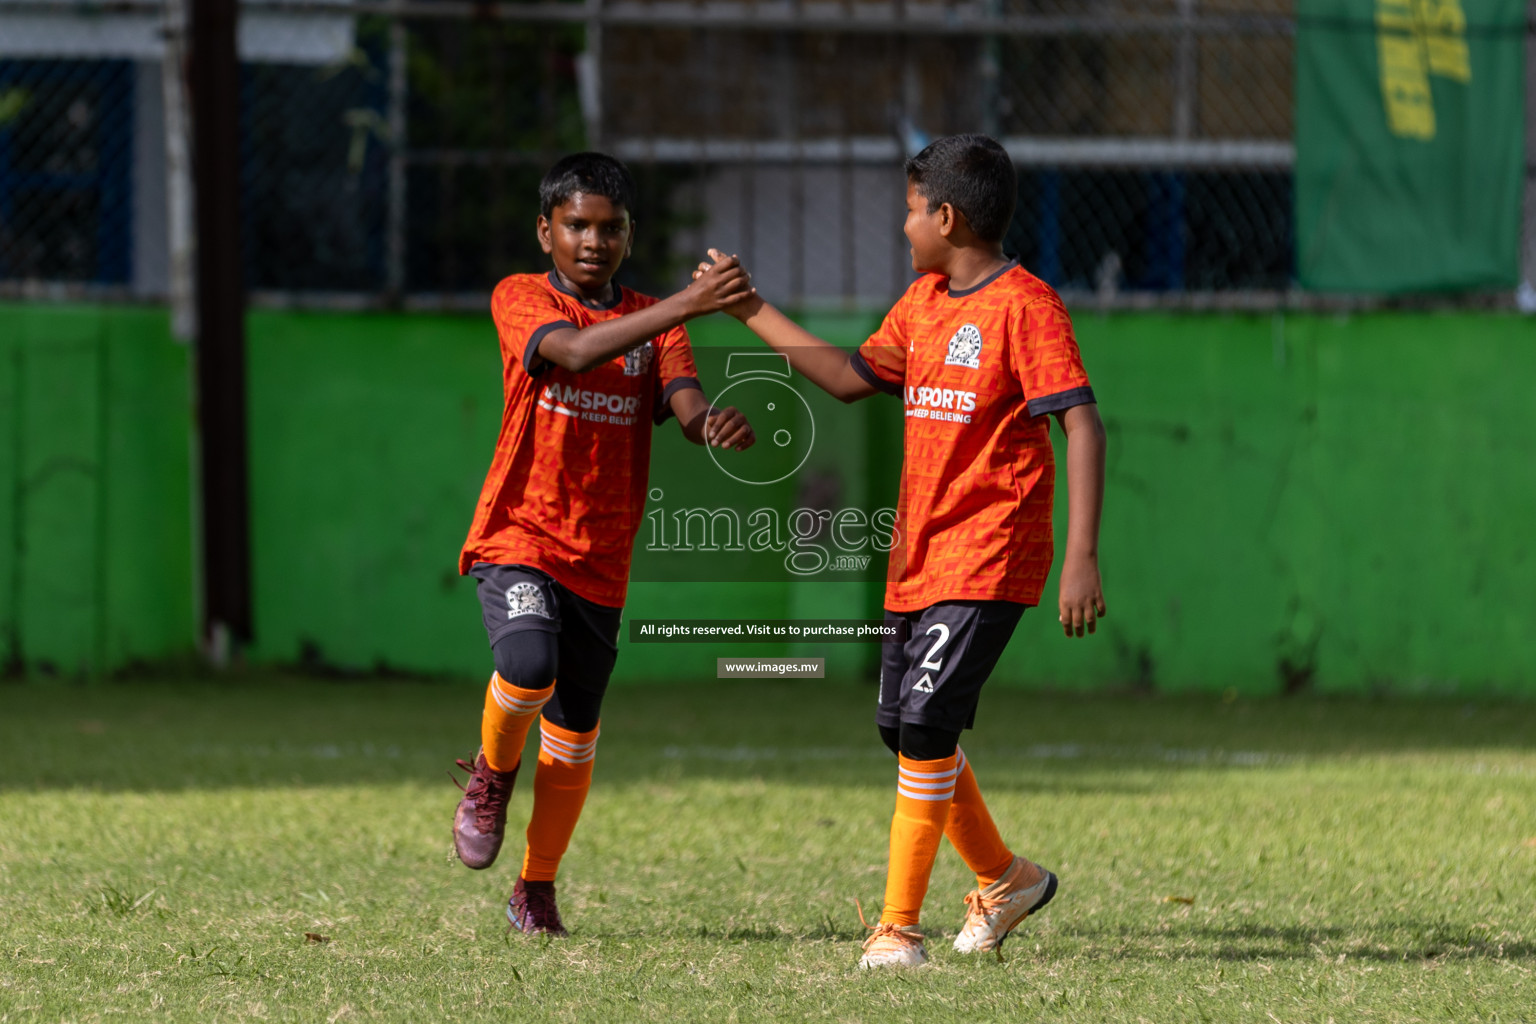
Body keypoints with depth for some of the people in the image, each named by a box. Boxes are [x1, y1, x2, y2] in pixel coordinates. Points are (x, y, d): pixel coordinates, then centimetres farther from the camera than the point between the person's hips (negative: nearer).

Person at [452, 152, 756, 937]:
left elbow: (685, 403, -7)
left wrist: (715, 424, -33)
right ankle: (491, 777, 1)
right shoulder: (520, 298, -5)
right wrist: (687, 304, -35)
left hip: (601, 557, 4)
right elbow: (575, 352, -26)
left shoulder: (651, 320, 9)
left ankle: (536, 893, 26)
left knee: (573, 738, 7)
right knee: (528, 668, -30)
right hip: (520, 538, -4)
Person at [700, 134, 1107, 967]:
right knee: (902, 728, 13)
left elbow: (1082, 425, -19)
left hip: (988, 559, -9)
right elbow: (852, 377, 23)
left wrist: (1082, 555, -26)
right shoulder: (922, 302, 12)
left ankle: (899, 927, -12)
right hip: (918, 555, 9)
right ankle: (1004, 879, 32)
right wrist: (752, 313, 19)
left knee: (926, 721, -16)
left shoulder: (1025, 304, -13)